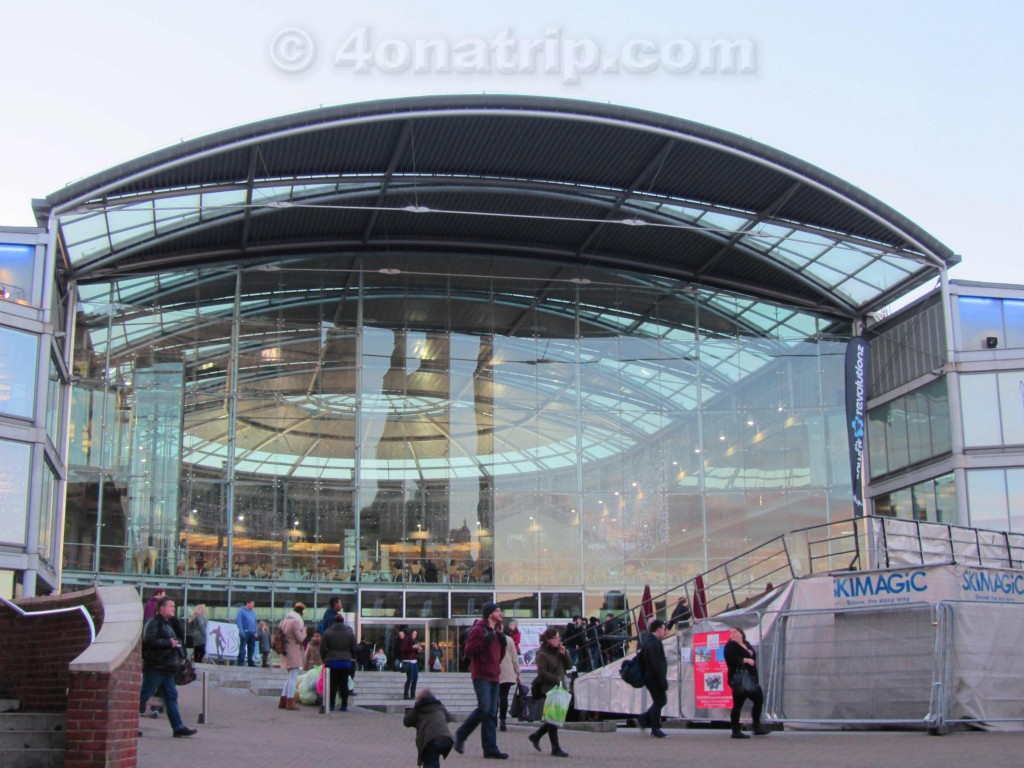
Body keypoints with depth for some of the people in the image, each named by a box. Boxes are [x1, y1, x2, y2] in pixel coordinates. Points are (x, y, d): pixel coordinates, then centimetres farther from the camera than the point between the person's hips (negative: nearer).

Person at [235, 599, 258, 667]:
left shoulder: (253, 612, 18)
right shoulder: (241, 611, -2)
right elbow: (238, 621, -9)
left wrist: (255, 632, 10)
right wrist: (241, 631, -18)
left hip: (252, 633, 7)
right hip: (245, 632, -7)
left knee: (252, 648, 8)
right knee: (242, 648, -7)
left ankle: (250, 662, 16)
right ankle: (240, 662, -4)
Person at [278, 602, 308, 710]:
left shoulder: (284, 621, 11)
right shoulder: (295, 622, -16)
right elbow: (300, 639, -16)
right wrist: (304, 630, 0)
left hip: (286, 652, 9)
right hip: (294, 653, -9)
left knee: (290, 677, 18)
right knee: (293, 677, -3)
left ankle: (283, 701, 18)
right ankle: (290, 702, -2)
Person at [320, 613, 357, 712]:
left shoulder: (328, 633, -1)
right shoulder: (350, 633, 2)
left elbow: (322, 649, -1)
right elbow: (354, 649, 4)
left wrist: (324, 659, 12)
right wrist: (352, 659, 17)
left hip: (331, 662, -1)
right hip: (346, 662, 1)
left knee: (333, 684, 4)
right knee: (344, 684, 5)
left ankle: (331, 705, 2)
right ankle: (344, 706, 4)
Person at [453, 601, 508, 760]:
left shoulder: (497, 631, 19)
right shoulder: (478, 630, -7)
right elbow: (468, 651, -13)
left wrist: (503, 643, 6)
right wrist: (484, 642, -21)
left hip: (494, 675, 8)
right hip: (481, 675, -8)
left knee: (492, 713, 4)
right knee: (484, 708, -15)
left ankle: (490, 748, 5)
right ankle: (461, 735, 4)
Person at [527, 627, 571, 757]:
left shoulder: (559, 651, 13)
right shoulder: (542, 654, -11)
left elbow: (569, 665, 12)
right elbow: (542, 673, -16)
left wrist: (564, 654, -3)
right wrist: (557, 679, -17)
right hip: (549, 689, -8)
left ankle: (536, 736, 28)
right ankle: (555, 748, 1)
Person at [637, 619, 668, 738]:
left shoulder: (650, 642, 13)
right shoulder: (654, 644, -22)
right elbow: (657, 665, -25)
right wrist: (663, 682, -24)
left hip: (650, 678, 10)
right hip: (654, 679, -10)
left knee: (661, 701, 18)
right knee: (659, 702, 1)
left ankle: (644, 719, 20)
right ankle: (655, 729, 10)